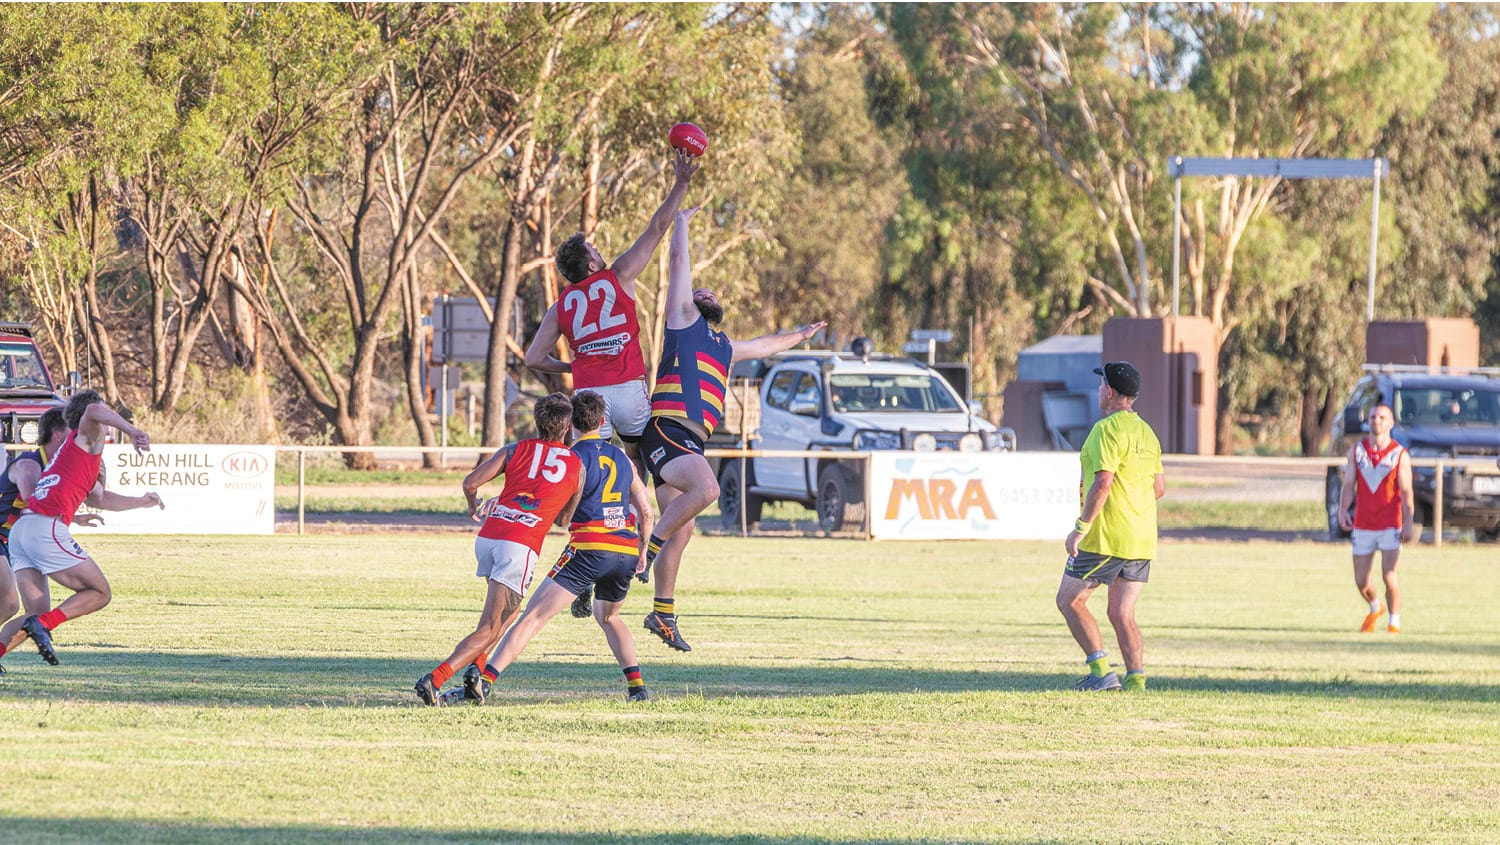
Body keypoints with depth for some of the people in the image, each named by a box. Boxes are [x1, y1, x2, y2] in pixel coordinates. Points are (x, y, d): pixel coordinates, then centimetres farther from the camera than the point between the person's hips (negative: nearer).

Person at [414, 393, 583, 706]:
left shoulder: (516, 450, 12)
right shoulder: (577, 465, 11)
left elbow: (470, 483, 4)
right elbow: (567, 516, 21)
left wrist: (474, 506, 24)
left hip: (488, 535, 4)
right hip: (521, 545, -4)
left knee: (509, 611, 29)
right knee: (489, 630, -5)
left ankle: (475, 672, 13)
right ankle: (435, 678, -23)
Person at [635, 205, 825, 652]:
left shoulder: (725, 348, 30)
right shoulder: (683, 319, 9)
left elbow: (764, 345, 48)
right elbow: (679, 262, 8)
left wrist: (799, 335, 61)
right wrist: (681, 222, 19)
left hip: (689, 443, 8)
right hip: (666, 431, -8)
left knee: (681, 529, 6)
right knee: (706, 488, -31)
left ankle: (663, 614, 11)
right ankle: (648, 548, -20)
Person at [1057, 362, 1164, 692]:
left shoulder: (1107, 430, -13)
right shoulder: (1147, 432, 13)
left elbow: (1103, 483, -22)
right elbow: (1159, 487, 18)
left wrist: (1080, 528, -18)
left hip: (1107, 538, -8)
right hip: (1142, 540, 8)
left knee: (1069, 600, 4)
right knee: (1122, 614, 9)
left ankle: (1100, 671, -5)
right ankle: (1135, 682, -2)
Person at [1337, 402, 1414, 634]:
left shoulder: (1400, 455, -1)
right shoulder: (1356, 451, 7)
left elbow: (1406, 492, -3)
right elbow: (1348, 484, 5)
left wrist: (1409, 523, -12)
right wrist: (1343, 511, -10)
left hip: (1390, 526, -3)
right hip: (1362, 525, 3)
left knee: (1389, 576, -14)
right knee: (1361, 581, 5)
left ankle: (1394, 622, 2)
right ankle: (1375, 608, 36)